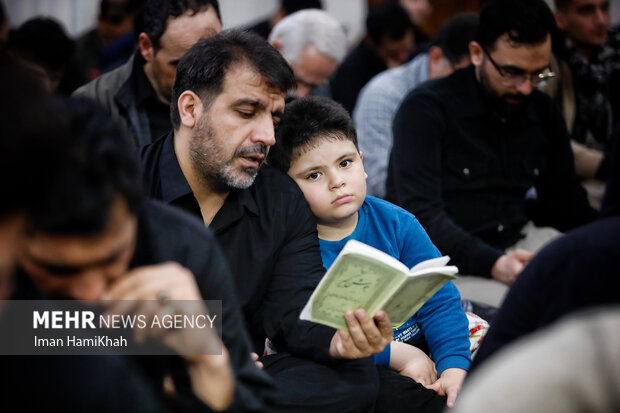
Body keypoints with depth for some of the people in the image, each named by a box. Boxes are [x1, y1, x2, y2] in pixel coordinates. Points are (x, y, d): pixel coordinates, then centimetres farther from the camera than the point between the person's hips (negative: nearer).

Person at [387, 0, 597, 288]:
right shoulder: (426, 109, -7)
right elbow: (421, 214, -17)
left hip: (518, 246, 6)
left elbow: (566, 204, 19)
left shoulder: (543, 113, 13)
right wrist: (492, 264, -32)